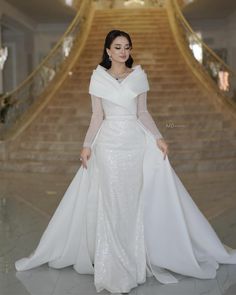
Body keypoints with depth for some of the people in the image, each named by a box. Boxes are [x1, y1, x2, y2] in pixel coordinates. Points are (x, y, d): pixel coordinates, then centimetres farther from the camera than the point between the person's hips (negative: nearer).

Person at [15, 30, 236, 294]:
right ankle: (114, 265, 12)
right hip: (109, 143, -1)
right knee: (111, 203, 0)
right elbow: (97, 116, 3)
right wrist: (86, 145, -7)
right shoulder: (98, 77, 3)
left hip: (137, 142, 2)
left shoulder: (139, 75, 7)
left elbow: (143, 113, 8)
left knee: (139, 201, 3)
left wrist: (158, 138, -2)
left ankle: (138, 256, 21)